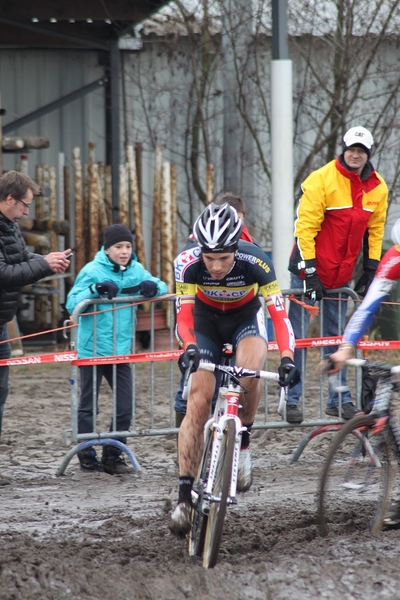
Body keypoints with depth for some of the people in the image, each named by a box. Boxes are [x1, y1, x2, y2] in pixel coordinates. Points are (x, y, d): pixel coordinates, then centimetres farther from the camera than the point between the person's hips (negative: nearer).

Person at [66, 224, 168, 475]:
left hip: (120, 349, 4)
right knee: (88, 406, 4)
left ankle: (113, 456, 10)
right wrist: (95, 289, -27)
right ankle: (87, 457, 15)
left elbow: (163, 287, 7)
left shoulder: (135, 270, 4)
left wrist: (152, 286, -16)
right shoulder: (92, 271, -8)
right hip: (92, 348, -4)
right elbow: (72, 304, -11)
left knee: (126, 405, -1)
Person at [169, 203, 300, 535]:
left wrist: (287, 357, -47)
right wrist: (189, 347, -50)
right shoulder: (188, 262, -31)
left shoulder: (255, 261, -33)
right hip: (206, 319, 1)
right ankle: (185, 496, -11)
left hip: (246, 317, -1)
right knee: (198, 400, -13)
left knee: (250, 370, -34)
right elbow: (184, 312, -30)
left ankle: (242, 442, -8)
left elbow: (279, 312, -33)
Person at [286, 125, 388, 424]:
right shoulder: (322, 180, -15)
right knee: (297, 337, -4)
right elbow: (305, 227, -16)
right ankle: (291, 400, -1)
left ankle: (339, 399, 16)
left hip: (342, 274, 5)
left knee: (336, 338, 11)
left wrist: (371, 270, 7)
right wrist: (310, 271, -19)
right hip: (311, 271, -5)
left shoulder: (377, 188, 2)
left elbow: (374, 230, 12)